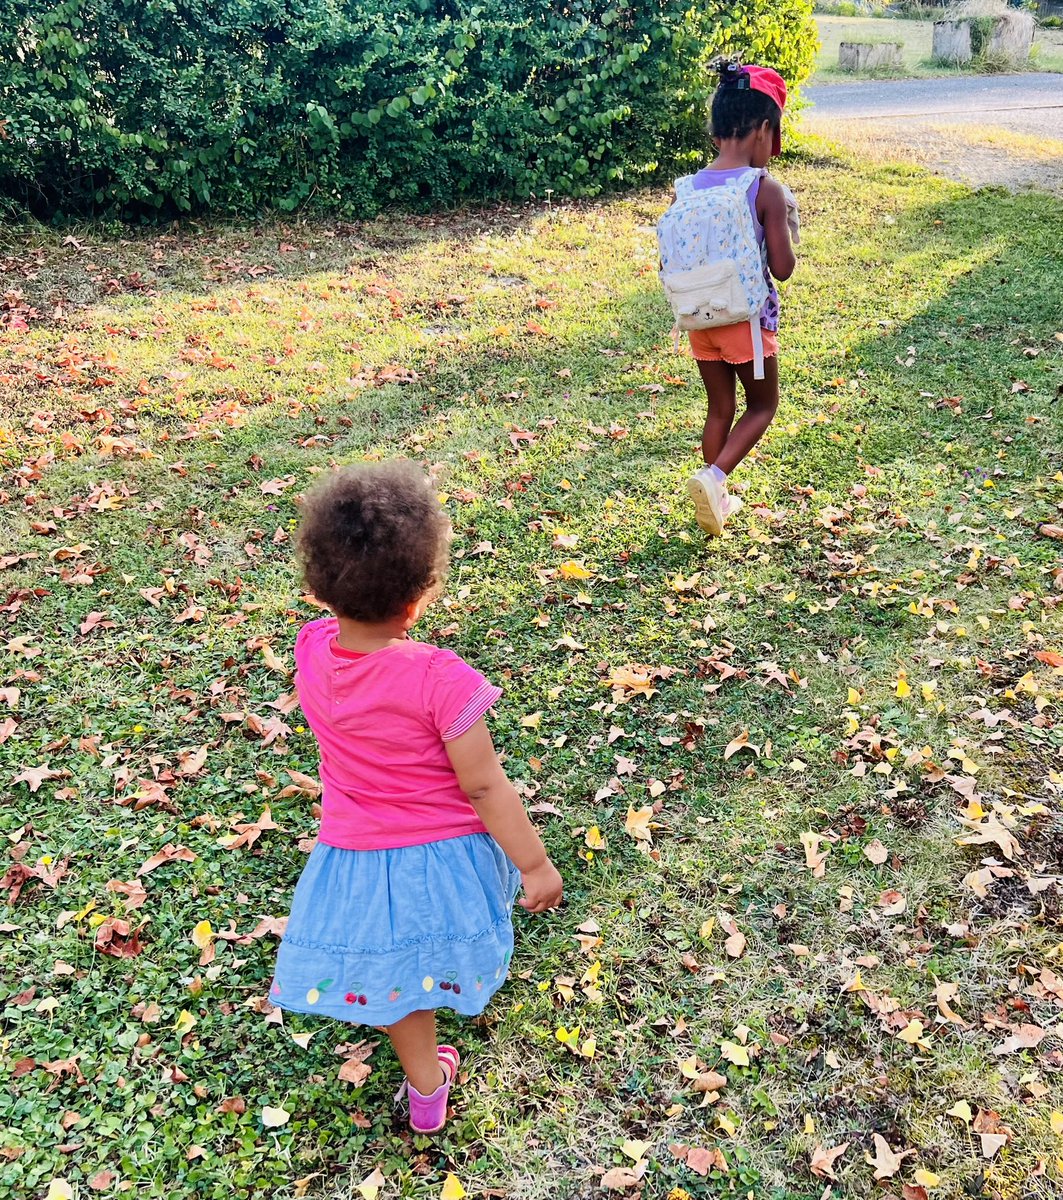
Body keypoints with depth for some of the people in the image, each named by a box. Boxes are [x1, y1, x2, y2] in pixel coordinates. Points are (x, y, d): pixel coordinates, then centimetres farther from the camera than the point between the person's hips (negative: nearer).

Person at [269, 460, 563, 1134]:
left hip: (359, 859, 2)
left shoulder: (311, 648, -17)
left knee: (395, 973, 23)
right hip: (443, 854, -1)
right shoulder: (441, 679, -32)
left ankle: (427, 1090, 42)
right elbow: (483, 786, -23)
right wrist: (535, 865, -13)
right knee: (439, 958, 31)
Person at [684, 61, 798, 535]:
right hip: (748, 317, -5)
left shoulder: (689, 188, -2)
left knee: (720, 410, 18)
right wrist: (786, 227, 3)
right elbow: (783, 268, -14)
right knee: (762, 406, 14)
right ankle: (712, 476, -6)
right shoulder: (767, 191, -15)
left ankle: (717, 499, 25)